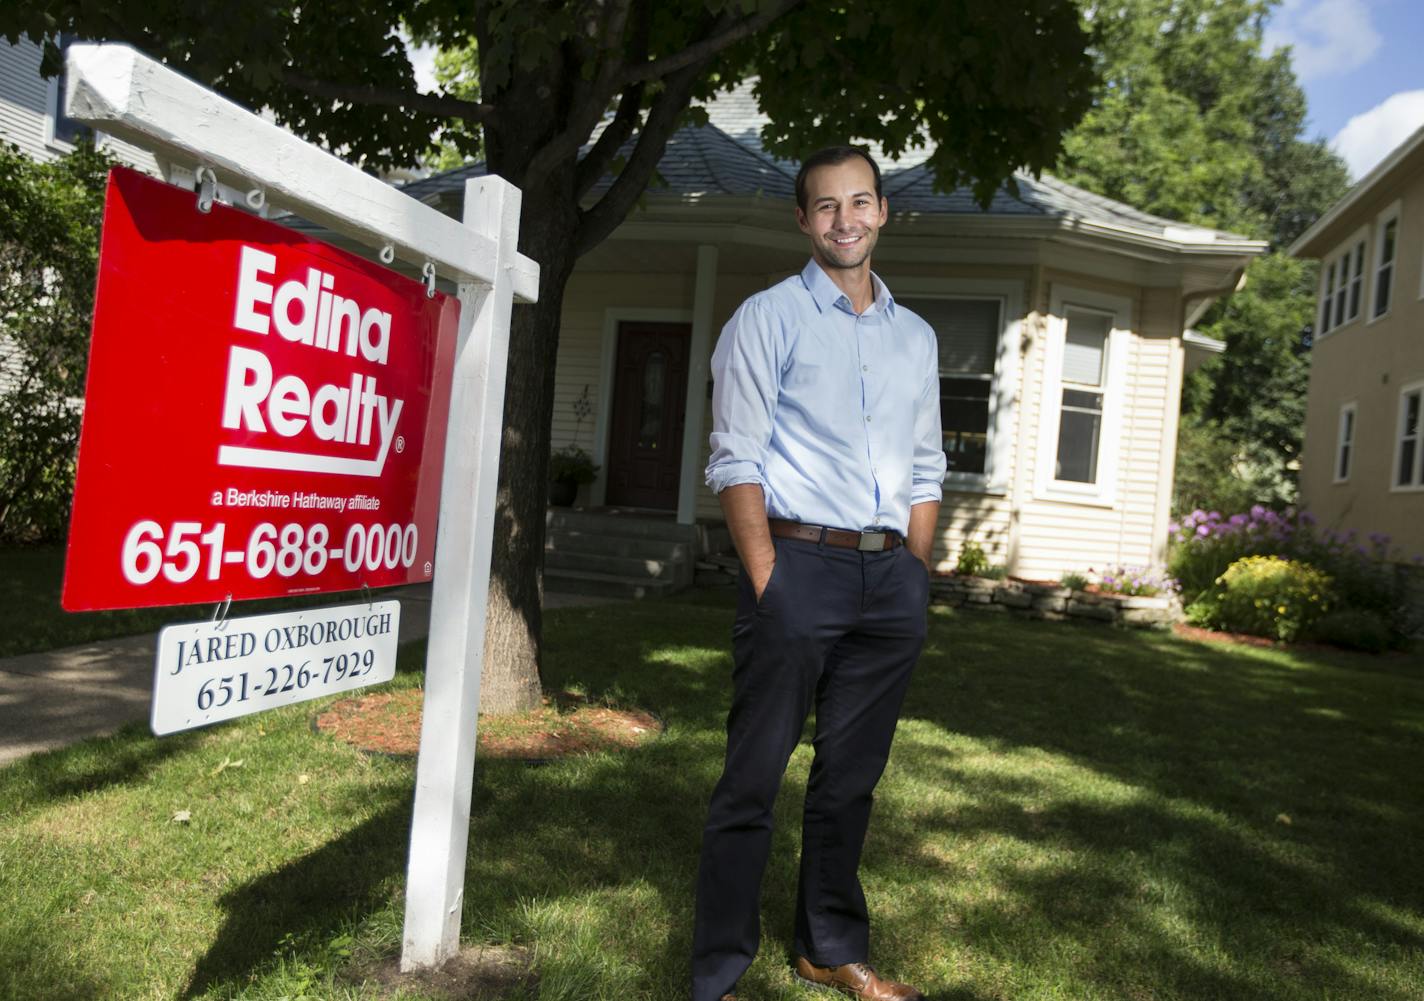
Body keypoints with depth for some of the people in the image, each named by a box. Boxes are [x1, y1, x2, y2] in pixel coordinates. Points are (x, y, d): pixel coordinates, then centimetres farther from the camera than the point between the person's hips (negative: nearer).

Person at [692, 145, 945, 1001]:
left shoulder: (916, 337, 17)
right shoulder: (769, 319, 1)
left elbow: (925, 471, 18)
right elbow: (737, 462, -6)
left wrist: (917, 577, 9)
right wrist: (767, 584, -12)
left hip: (890, 578, 5)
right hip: (802, 564, -5)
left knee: (852, 776, 14)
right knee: (755, 776, -1)